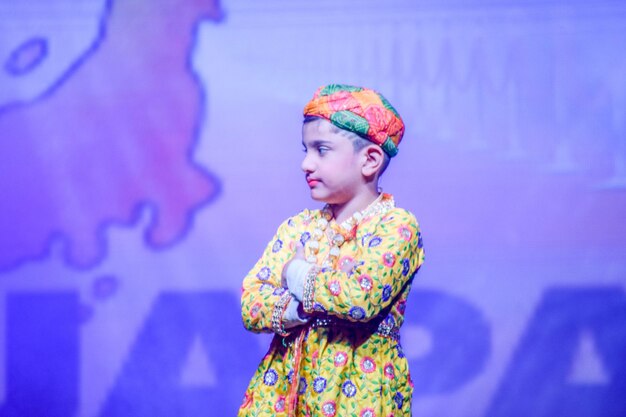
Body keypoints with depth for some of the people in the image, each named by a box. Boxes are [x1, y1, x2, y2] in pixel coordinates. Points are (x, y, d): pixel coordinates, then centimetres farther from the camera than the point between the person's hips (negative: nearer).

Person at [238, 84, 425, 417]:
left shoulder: (396, 226, -8)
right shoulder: (297, 227, 7)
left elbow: (362, 297, -24)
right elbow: (251, 305, -2)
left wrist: (297, 274, -9)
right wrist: (312, 305, -18)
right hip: (285, 387, 4)